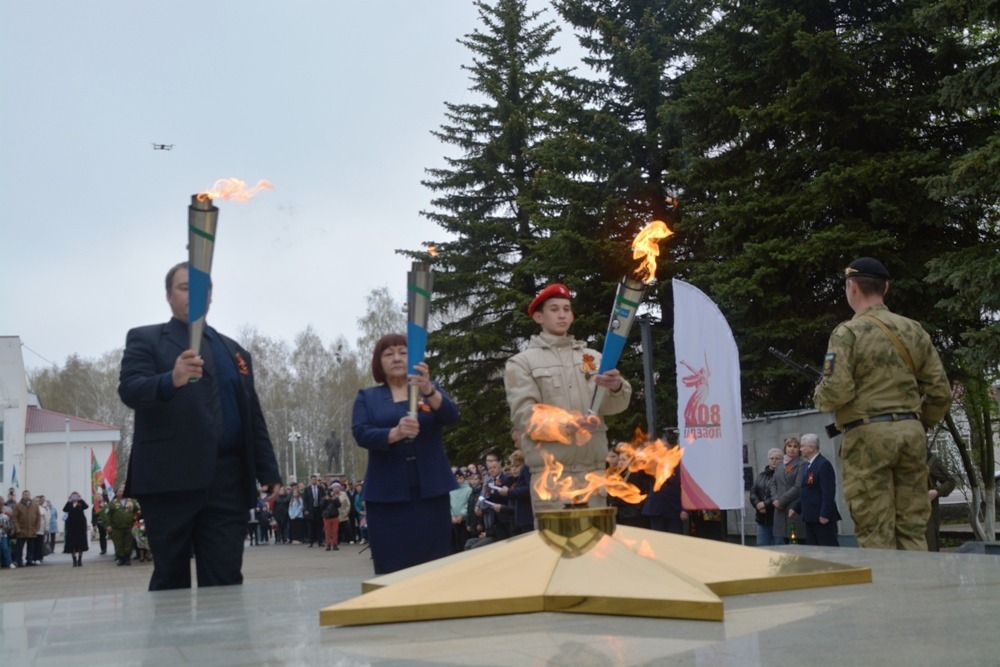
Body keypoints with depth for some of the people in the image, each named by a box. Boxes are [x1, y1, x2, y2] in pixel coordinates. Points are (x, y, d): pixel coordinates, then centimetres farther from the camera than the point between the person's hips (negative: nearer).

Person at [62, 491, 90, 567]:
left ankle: (80, 559, 12)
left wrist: (81, 500, -16)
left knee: (81, 543, 2)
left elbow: (86, 506, -18)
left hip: (80, 525, -1)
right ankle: (74, 560, 6)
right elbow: (64, 510, -13)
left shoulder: (81, 504, 3)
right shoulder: (69, 504, 6)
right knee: (72, 543, -1)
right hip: (71, 525, 1)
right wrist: (69, 502, -14)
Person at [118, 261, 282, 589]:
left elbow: (254, 418, 19)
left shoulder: (234, 350, 21)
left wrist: (268, 470, 9)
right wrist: (171, 380, -32)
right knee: (171, 580, 0)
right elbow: (130, 389, -11)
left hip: (228, 480, 4)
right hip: (172, 478, -4)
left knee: (225, 581, -1)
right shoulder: (145, 339, 7)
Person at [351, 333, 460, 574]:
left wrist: (428, 390, -28)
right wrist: (395, 433, -26)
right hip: (387, 493, -1)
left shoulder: (431, 390, 12)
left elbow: (452, 416, -8)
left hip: (431, 491, 1)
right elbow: (361, 433, -6)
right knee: (393, 567, -4)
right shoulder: (367, 397, 10)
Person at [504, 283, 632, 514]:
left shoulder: (592, 357, 15)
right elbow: (524, 415, -7)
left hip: (594, 468, 4)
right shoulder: (522, 362, 5)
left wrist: (616, 387, -23)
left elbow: (614, 405, 1)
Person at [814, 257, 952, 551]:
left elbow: (836, 392, -14)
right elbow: (940, 391, 10)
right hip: (911, 432, 5)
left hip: (868, 435, -5)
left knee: (876, 531, -2)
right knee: (913, 527, 9)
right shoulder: (914, 330, 11)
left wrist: (818, 394, 7)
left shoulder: (848, 333, -6)